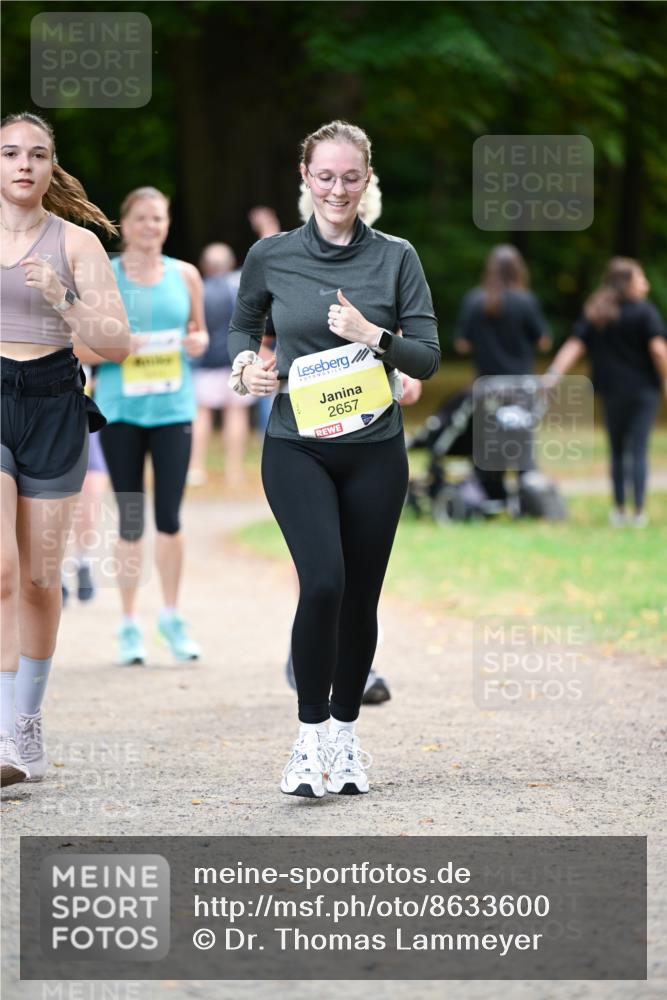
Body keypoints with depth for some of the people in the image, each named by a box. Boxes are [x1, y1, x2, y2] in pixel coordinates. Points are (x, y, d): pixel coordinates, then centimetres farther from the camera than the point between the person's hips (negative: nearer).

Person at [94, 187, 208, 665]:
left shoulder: (185, 275, 8)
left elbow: (199, 332, 19)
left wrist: (199, 342, -4)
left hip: (173, 407, 1)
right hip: (120, 409, -1)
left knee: (169, 515, -2)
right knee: (131, 519, 1)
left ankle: (172, 616, 17)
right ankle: (130, 625, 12)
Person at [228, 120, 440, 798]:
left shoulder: (396, 258, 1)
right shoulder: (270, 257, 1)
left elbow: (427, 358, 0)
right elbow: (242, 324, 19)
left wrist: (372, 335, -16)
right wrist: (246, 365, -1)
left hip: (374, 449, 2)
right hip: (296, 446, -2)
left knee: (361, 596, 6)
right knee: (323, 582, -20)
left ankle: (345, 735, 22)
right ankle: (309, 736, -8)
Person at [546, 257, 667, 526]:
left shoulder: (593, 315, 5)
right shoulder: (644, 311, -7)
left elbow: (574, 346, -4)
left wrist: (554, 374, -8)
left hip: (611, 390, 3)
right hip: (643, 389, -3)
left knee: (617, 451, 14)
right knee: (638, 451, -3)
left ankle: (619, 510, 15)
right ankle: (638, 512, -7)